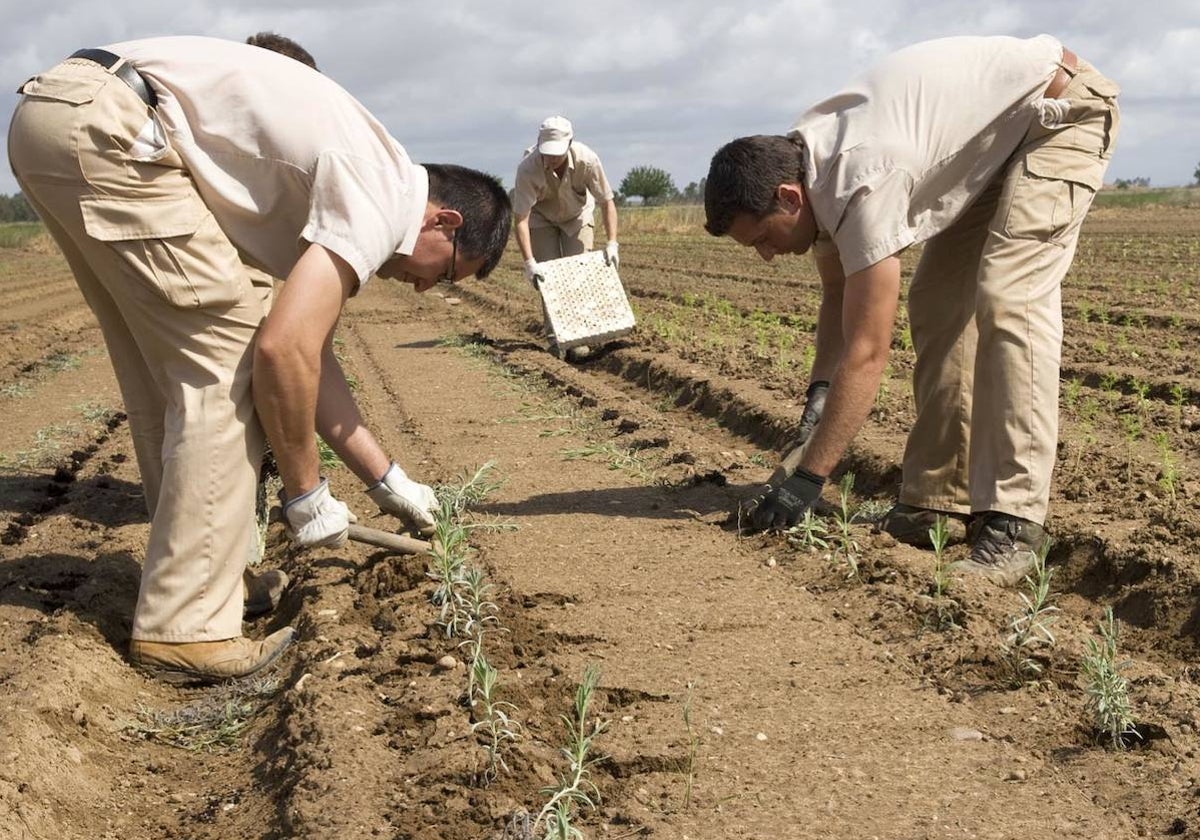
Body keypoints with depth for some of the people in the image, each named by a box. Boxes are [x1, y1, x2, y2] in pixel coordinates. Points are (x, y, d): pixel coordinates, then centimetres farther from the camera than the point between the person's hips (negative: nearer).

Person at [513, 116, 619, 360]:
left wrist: (612, 243, -27)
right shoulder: (528, 168, -37)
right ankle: (555, 337, 4)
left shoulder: (587, 160, -33)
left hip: (577, 216, 1)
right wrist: (529, 262, -41)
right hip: (541, 218, -1)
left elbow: (607, 202, -20)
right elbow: (521, 219, -34)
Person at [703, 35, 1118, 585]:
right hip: (992, 143, 9)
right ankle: (939, 502, 6)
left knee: (1006, 300, -24)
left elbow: (867, 353, -32)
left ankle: (1012, 524, -24)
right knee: (936, 303, 2)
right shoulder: (804, 160, -8)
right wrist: (818, 394, -10)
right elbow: (837, 294, 4)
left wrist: (806, 479, -28)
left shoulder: (862, 183, -35)